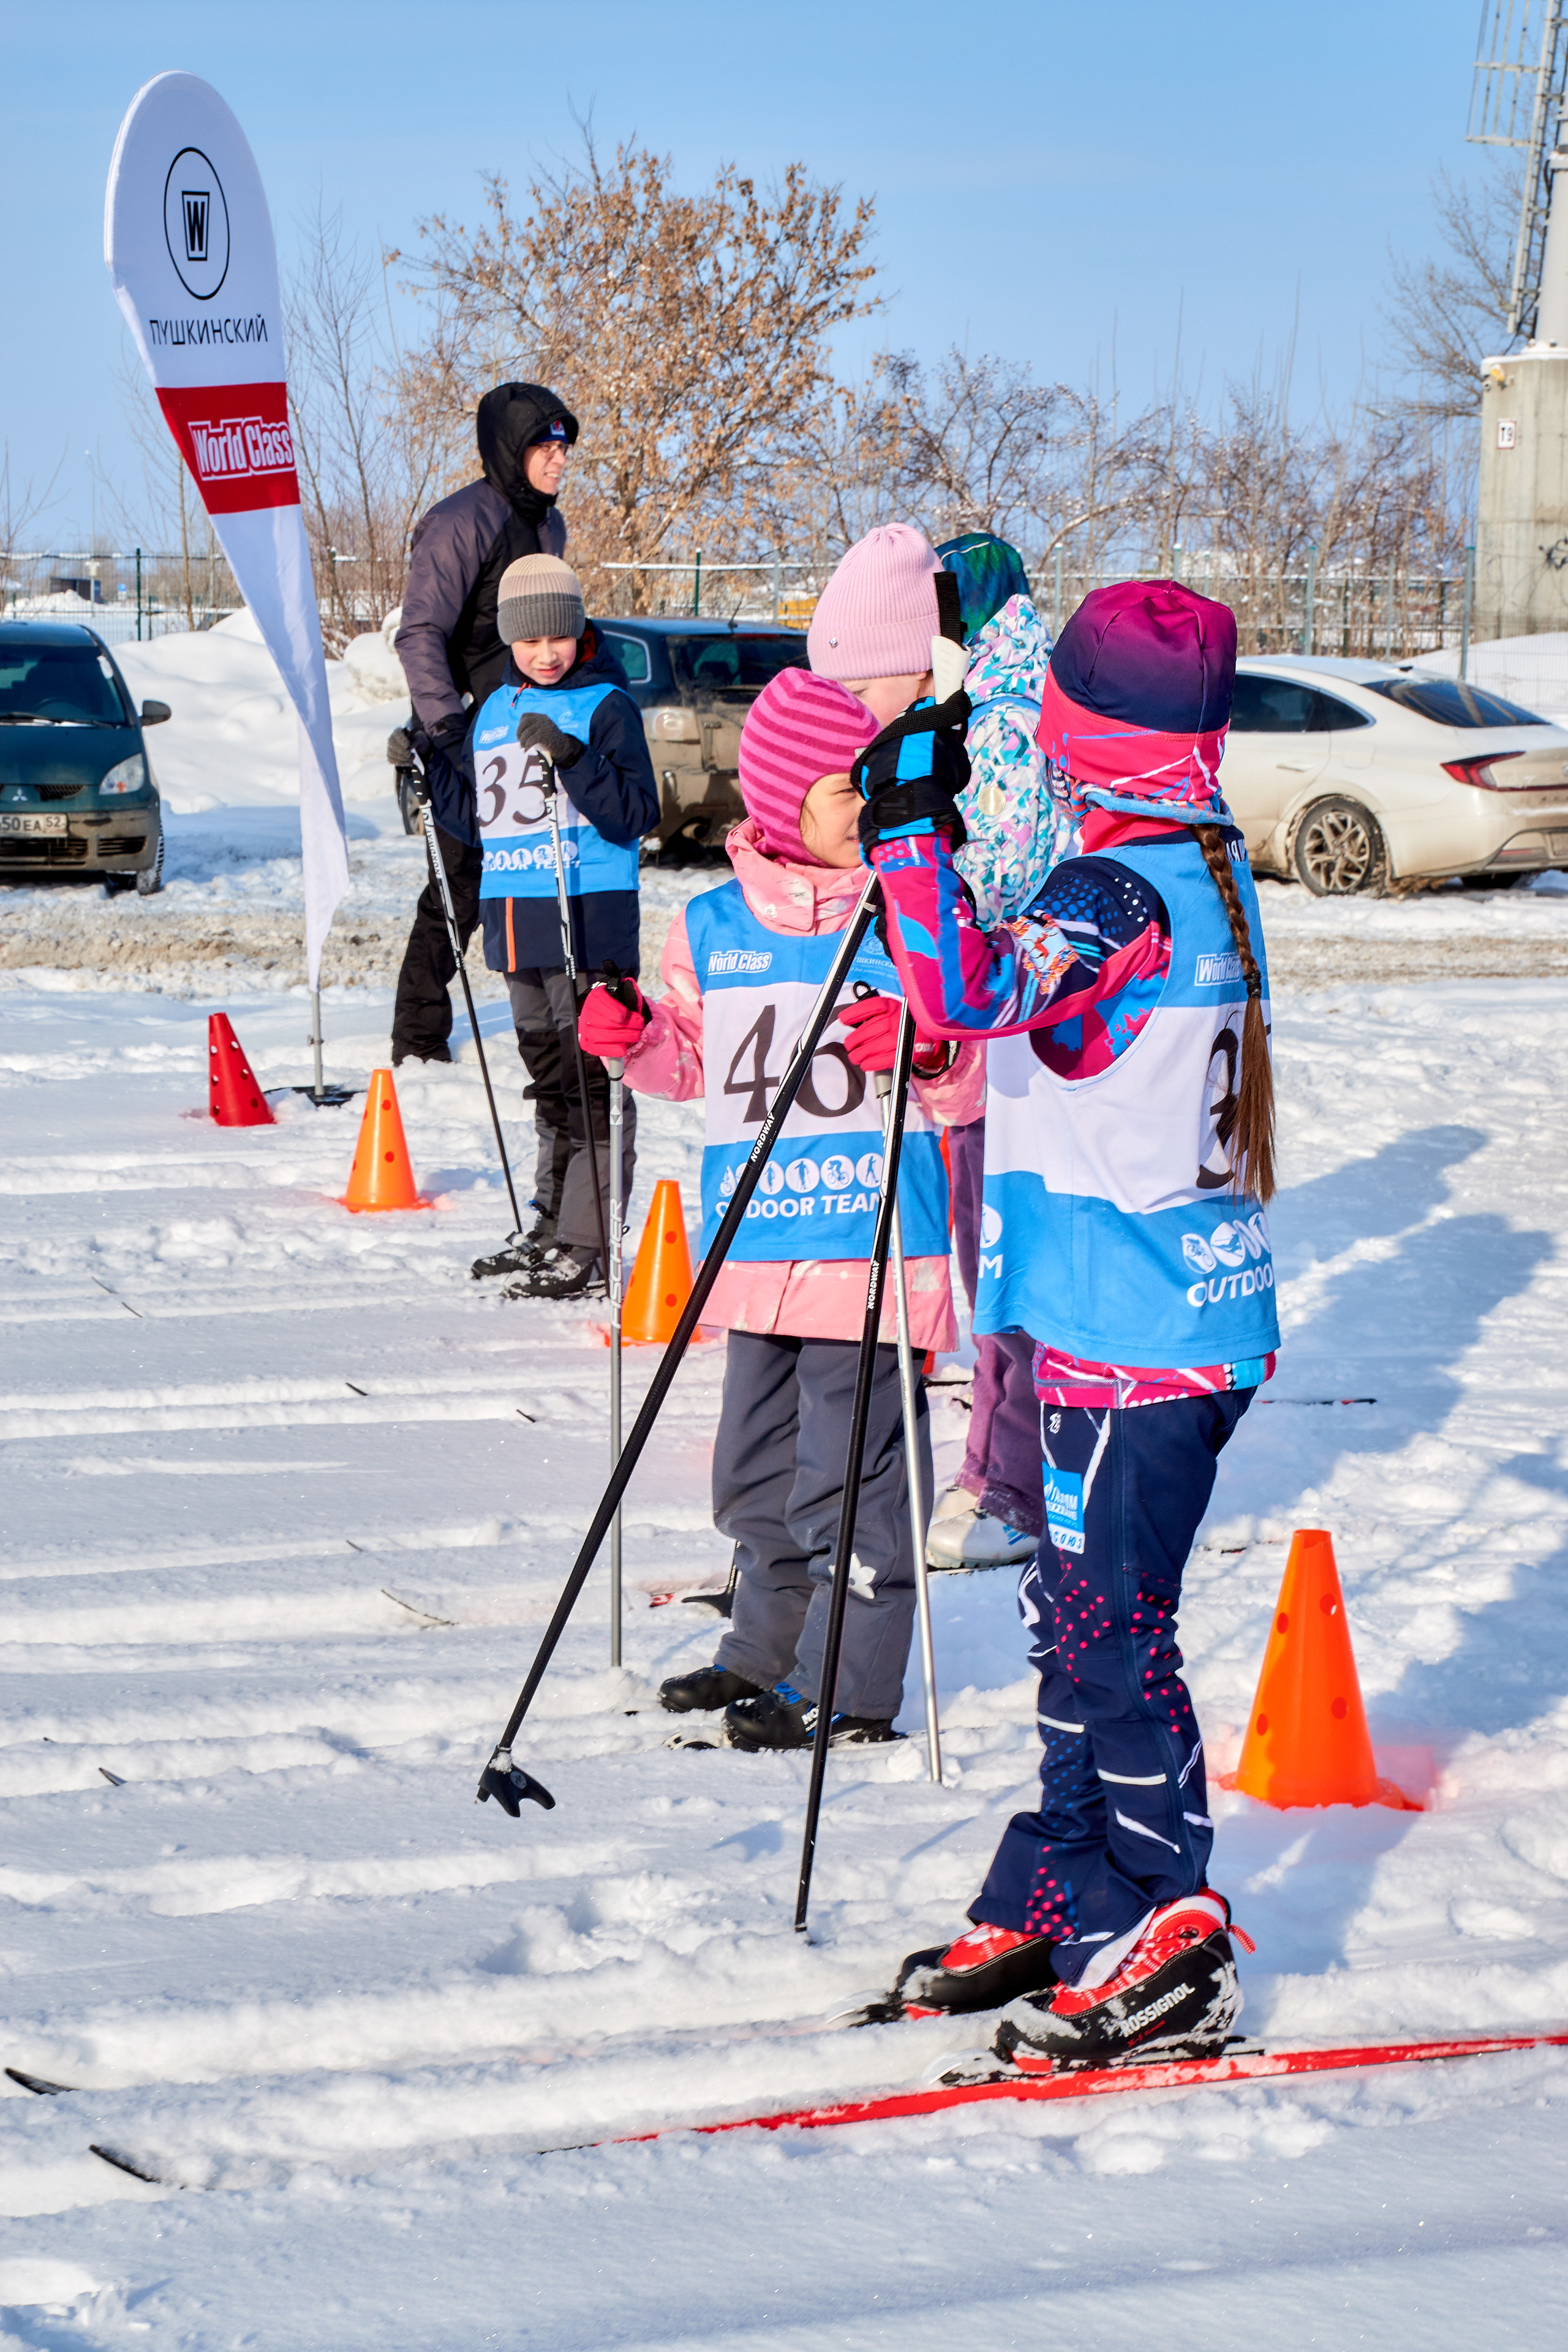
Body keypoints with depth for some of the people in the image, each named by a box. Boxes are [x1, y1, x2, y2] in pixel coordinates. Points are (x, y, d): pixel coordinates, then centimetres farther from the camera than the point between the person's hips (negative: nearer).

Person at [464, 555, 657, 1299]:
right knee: (548, 1075, 16)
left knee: (592, 1077, -6)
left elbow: (635, 815, -13)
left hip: (589, 916, -7)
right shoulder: (496, 709, 15)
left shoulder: (606, 706, -5)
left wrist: (574, 763, -24)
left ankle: (587, 1243, -6)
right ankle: (551, 1223, 26)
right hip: (515, 918, 7)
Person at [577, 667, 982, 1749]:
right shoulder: (711, 926, 7)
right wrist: (634, 1039, 0)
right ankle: (769, 1651, 34)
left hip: (870, 1238, -5)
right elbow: (693, 1061, 20)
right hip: (759, 1242, 5)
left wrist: (928, 1050, -24)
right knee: (757, 1466, 16)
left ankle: (849, 1686, 7)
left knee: (847, 1468, -4)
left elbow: (971, 1086, -4)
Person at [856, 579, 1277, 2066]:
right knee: (1077, 1619, 16)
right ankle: (1056, 1905, 24)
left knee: (1109, 1632, -4)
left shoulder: (1116, 894, -19)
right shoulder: (1213, 873, 10)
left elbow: (968, 996, -34)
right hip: (1199, 1313, 10)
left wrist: (911, 830, -25)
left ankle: (1166, 1941, 0)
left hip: (1132, 1339, -10)